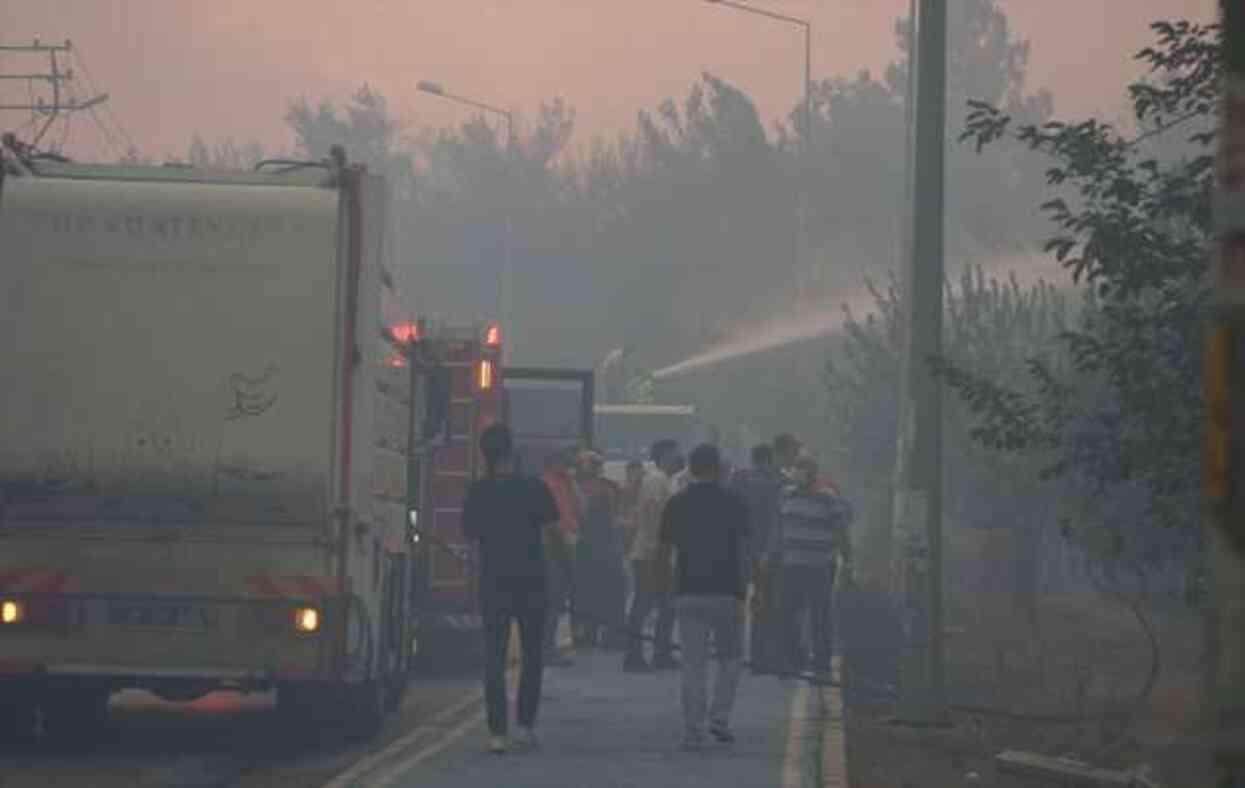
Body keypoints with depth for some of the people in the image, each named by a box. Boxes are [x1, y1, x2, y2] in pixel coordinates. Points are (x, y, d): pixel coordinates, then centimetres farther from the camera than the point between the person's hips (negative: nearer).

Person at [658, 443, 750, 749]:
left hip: (688, 591, 2)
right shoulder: (733, 503, -1)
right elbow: (741, 551, -6)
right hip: (725, 591, -2)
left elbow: (665, 549, 6)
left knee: (693, 664, 3)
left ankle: (693, 730, -2)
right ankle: (720, 718, 2)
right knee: (730, 658, 14)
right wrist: (741, 595, -6)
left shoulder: (677, 505, 5)